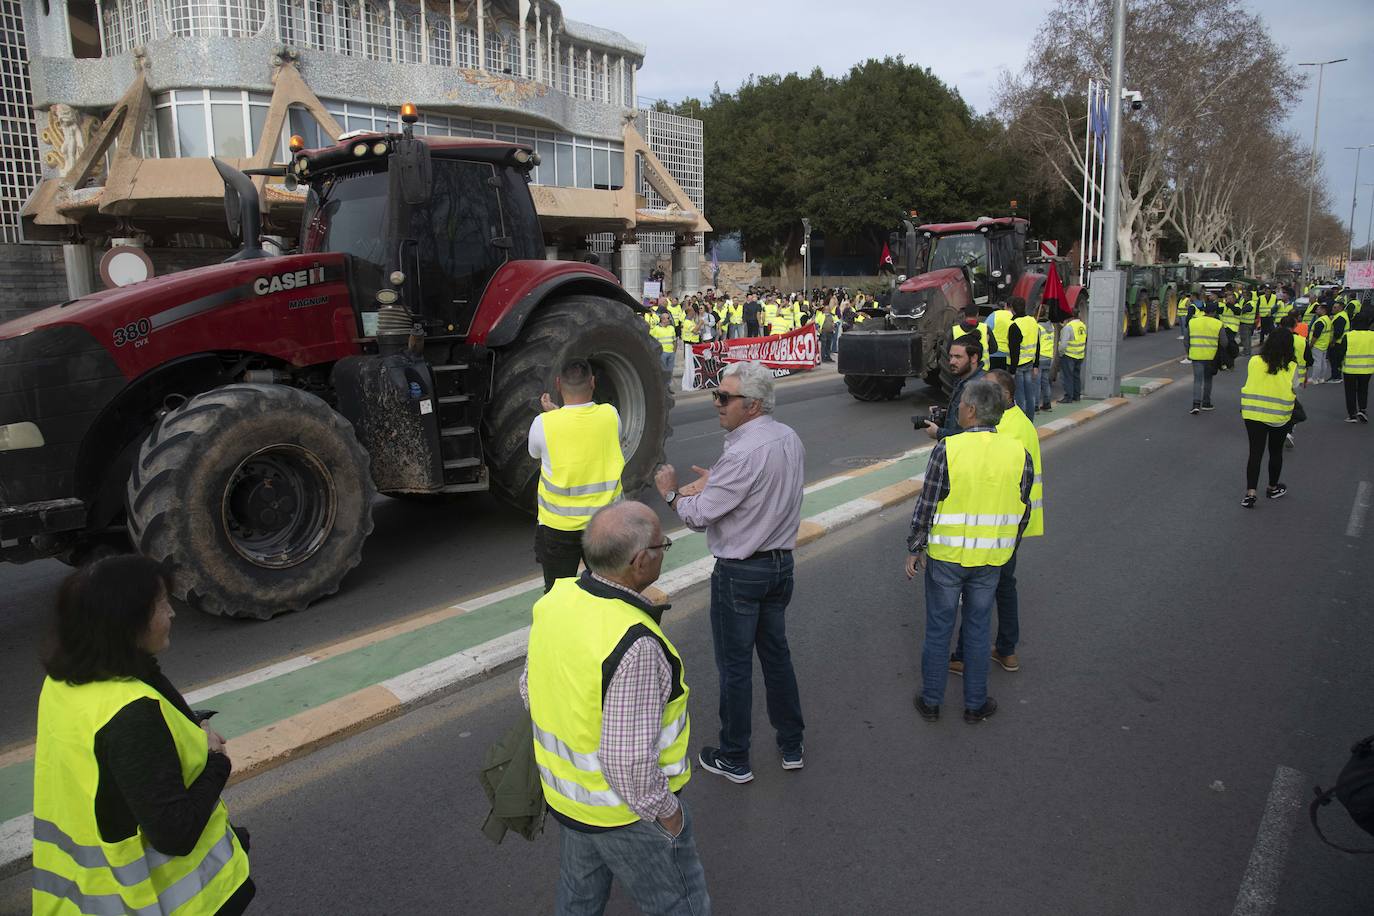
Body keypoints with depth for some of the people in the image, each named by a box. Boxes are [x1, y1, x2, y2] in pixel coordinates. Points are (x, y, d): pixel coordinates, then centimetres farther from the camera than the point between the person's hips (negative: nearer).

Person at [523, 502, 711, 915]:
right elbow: (629, 761, -30)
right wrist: (668, 813, -14)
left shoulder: (556, 600, -11)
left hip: (564, 789, 7)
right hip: (627, 806, -7)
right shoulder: (635, 646, -35)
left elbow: (531, 688, 3)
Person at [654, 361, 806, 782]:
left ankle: (734, 759, 21)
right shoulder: (790, 438, 2)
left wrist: (670, 492, -3)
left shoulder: (743, 454, -26)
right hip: (781, 562, 8)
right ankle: (791, 746, 33)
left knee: (735, 666, 6)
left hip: (740, 573, -8)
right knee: (776, 653, 21)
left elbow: (698, 517, -21)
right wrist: (716, 483, 7)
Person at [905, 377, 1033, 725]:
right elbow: (1023, 512, 4)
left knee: (938, 627, 11)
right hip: (990, 559, 3)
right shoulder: (1018, 453, -5)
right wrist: (1008, 547, 18)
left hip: (945, 555, -3)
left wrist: (914, 549, -1)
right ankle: (975, 703, 28)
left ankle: (931, 701, 24)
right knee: (978, 628, 16)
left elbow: (926, 506, -12)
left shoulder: (947, 450, -16)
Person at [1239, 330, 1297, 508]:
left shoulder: (1254, 361, -7)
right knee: (1276, 453, 18)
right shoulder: (1291, 367, -9)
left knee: (1255, 453, 4)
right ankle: (1273, 488, 33)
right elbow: (1294, 393, -2)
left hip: (1253, 415, 0)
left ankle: (1250, 493, -7)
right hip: (1280, 417, 0)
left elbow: (1247, 386, 1)